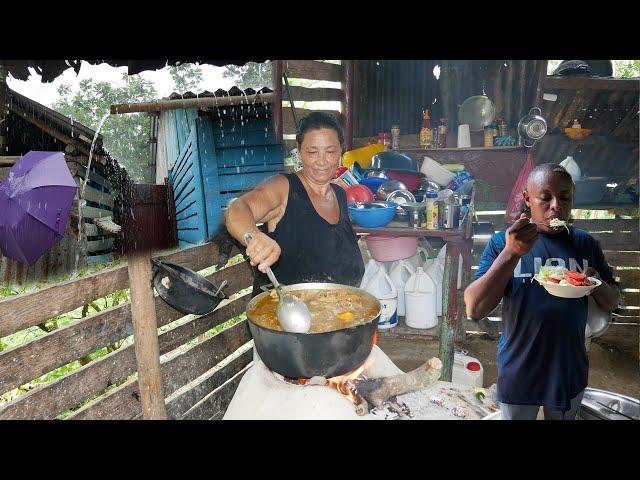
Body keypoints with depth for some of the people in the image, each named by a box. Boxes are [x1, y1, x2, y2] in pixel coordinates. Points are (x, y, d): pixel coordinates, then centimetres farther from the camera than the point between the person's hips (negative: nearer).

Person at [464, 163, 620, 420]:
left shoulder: (585, 243, -1)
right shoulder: (502, 242, -12)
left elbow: (612, 302, 8)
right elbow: (474, 310, -22)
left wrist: (598, 285, -16)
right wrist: (512, 253, -31)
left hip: (571, 373, 3)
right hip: (518, 376, -3)